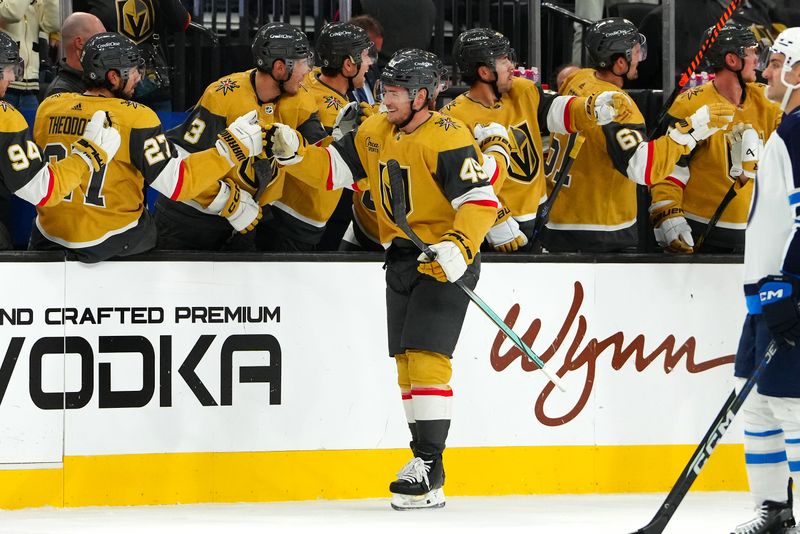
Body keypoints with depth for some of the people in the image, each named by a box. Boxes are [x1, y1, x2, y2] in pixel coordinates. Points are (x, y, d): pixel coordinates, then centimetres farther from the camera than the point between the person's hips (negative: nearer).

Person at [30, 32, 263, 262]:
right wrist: (232, 146, -12)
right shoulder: (135, 117, -20)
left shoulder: (48, 107, -4)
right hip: (109, 242, -4)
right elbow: (177, 184, -20)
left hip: (48, 238, 4)